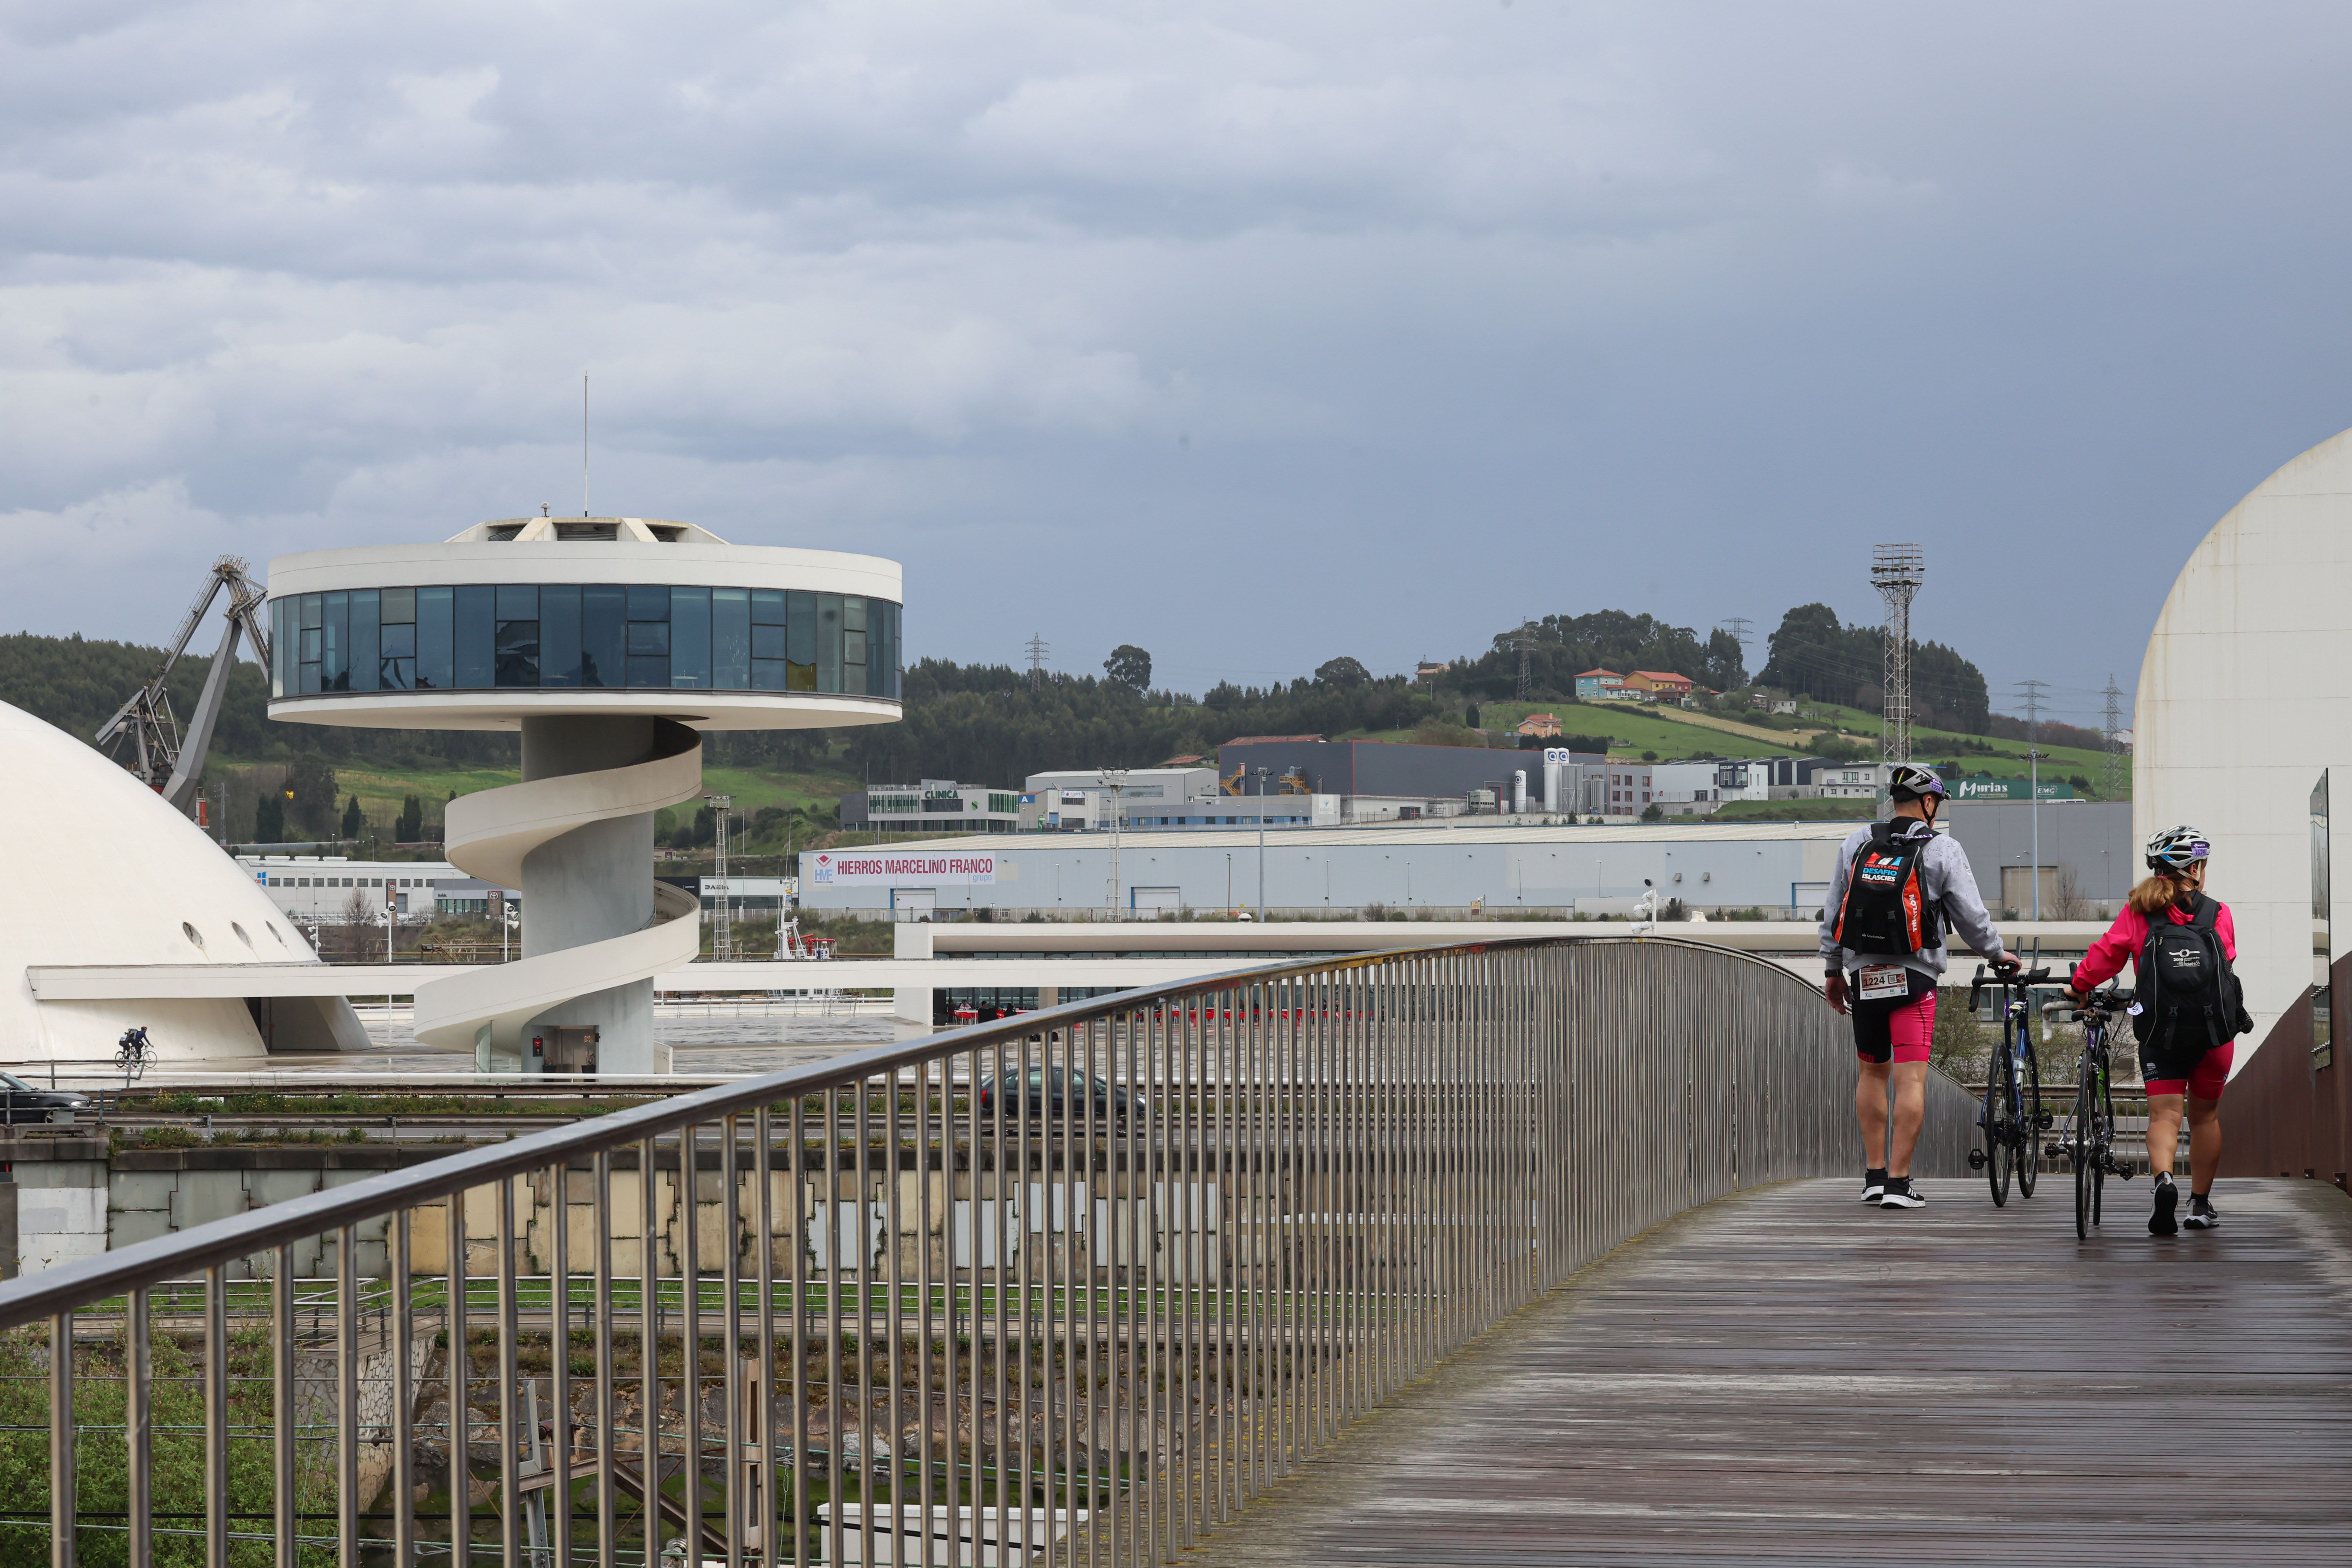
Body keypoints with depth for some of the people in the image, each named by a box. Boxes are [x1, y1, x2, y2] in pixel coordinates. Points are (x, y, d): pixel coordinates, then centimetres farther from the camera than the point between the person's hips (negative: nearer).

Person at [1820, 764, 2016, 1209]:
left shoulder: (1856, 845, 7)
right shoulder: (1942, 851, -4)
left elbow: (1832, 913, 10)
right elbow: (1971, 915, -1)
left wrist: (1834, 971, 20)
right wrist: (1996, 955, 17)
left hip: (1862, 976, 4)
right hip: (1912, 977, -4)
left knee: (1872, 1073, 17)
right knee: (1911, 1080, -5)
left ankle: (1874, 1175, 18)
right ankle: (1897, 1183, -11)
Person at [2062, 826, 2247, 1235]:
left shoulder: (2137, 912, 1)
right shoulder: (2218, 914, 1)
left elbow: (2108, 953, -2)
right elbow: (2227, 963, 7)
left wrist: (2078, 986, 12)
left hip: (2160, 1031, 0)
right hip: (2214, 1030, 0)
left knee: (2164, 1114, -1)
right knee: (2205, 1115, 15)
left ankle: (2164, 1181, -30)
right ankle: (2201, 1205, 21)